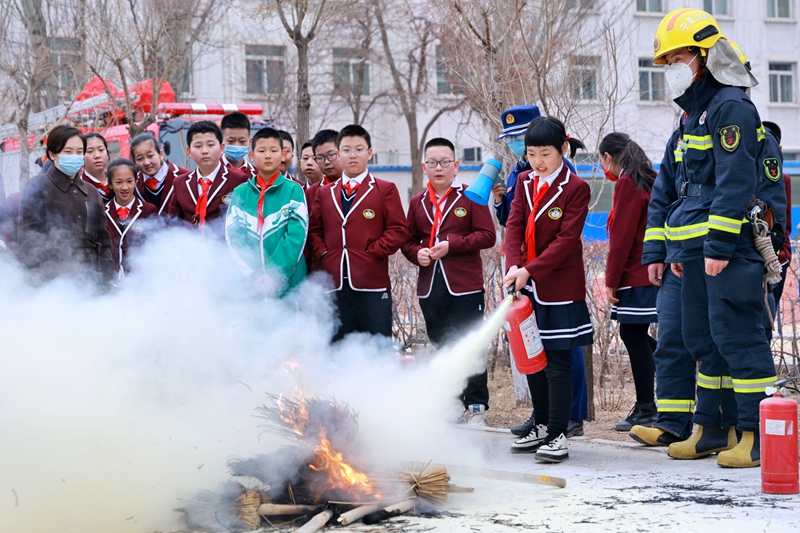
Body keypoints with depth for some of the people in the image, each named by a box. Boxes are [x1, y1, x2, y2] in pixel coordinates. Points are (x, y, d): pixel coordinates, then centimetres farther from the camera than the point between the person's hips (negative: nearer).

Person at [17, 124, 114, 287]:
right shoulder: (38, 187, 1)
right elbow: (29, 236, -5)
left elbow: (103, 240, 17)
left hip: (90, 280, 5)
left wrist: (106, 279, 7)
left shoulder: (92, 193, 18)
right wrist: (40, 278, -13)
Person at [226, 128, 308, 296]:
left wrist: (275, 275, -16)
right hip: (248, 285, 2)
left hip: (288, 283, -2)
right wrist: (254, 275, -12)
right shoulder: (240, 193, 9)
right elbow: (232, 237, 1)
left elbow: (297, 235, -6)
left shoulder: (294, 190, 2)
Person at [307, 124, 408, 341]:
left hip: (372, 283, -3)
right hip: (335, 283, 3)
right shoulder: (325, 193, 18)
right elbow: (314, 230, 17)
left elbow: (399, 230, -1)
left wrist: (373, 253, -10)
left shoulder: (385, 190, 6)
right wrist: (323, 254, -1)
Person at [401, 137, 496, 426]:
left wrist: (451, 245, -15)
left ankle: (476, 407, 2)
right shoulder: (417, 202, 12)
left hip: (465, 286, -4)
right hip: (430, 286, 4)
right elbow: (408, 240, 18)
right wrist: (416, 253, -4)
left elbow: (487, 235, -6)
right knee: (442, 347, 10)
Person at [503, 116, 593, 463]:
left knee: (558, 361, -4)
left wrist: (529, 270, -21)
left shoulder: (575, 187, -9)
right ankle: (543, 425, 26)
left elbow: (566, 239, -15)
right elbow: (514, 224, 2)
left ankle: (558, 434, 0)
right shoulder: (526, 181, 9)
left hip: (560, 286, -6)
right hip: (527, 284, 6)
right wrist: (513, 266, -15)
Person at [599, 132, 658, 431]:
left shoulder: (627, 183, -11)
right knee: (636, 335, 14)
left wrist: (612, 281, -10)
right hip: (650, 272, 9)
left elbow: (622, 238, -15)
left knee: (634, 335, -4)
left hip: (636, 275, -9)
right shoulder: (646, 181, 16)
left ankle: (646, 410, -2)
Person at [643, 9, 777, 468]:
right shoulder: (693, 115, 21)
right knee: (702, 338, 13)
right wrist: (676, 249, 22)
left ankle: (758, 434, -7)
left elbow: (735, 183, -18)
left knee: (735, 335, -10)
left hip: (729, 248, -10)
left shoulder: (731, 107, -10)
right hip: (696, 250, 10)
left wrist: (719, 244, -22)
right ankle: (712, 428, 22)